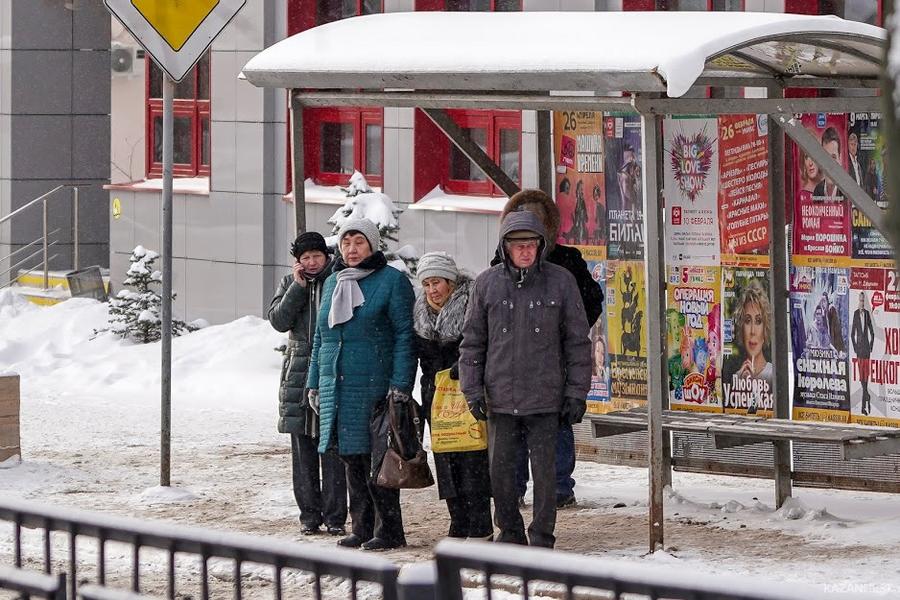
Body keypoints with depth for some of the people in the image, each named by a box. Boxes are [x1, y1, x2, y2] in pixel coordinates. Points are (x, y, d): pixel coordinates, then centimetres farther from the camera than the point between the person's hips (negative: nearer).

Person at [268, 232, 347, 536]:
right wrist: (298, 287, -5)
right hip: (299, 373, 3)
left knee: (332, 448, -5)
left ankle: (334, 516, -1)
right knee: (303, 448, 4)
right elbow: (278, 320, -2)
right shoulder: (290, 283, 12)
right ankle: (309, 514, 11)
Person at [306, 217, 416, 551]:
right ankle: (362, 527, 15)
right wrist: (314, 383, 17)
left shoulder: (392, 281, -3)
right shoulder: (333, 283, 17)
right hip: (337, 386, 7)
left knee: (377, 460, -7)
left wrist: (400, 385, -15)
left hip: (375, 386, -7)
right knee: (351, 459, 8)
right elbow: (321, 335, 23)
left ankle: (388, 530, -2)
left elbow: (404, 335, -7)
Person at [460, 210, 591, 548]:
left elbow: (578, 341, 4)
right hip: (500, 399, 2)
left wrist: (576, 393, -1)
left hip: (545, 399, -2)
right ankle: (510, 533, 22)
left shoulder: (560, 282, 1)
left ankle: (542, 539, 9)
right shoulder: (487, 284, 4)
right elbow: (472, 341, 9)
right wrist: (472, 389, 1)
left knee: (544, 471, 0)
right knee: (500, 469, 7)